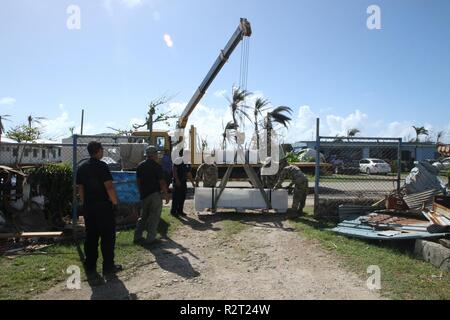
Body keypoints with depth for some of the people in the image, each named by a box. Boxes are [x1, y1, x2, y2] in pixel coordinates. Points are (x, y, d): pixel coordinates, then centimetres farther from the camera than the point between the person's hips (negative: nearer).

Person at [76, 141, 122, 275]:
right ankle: (108, 266, 7)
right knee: (107, 236, 2)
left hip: (88, 206, 7)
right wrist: (115, 202, -9)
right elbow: (109, 186, -18)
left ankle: (90, 265, 19)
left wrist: (84, 203, 20)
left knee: (91, 236, 13)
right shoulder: (101, 166, -13)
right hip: (104, 205, -7)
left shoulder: (82, 167, 9)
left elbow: (80, 188, 13)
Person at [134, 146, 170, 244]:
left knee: (143, 216, 17)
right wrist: (166, 194, -4)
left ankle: (137, 236, 15)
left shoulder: (140, 166, 8)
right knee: (154, 217, 2)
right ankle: (150, 238, 3)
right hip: (155, 195, -6)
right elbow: (162, 182, -12)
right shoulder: (156, 166, -11)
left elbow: (138, 181, 13)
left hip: (144, 195, 6)